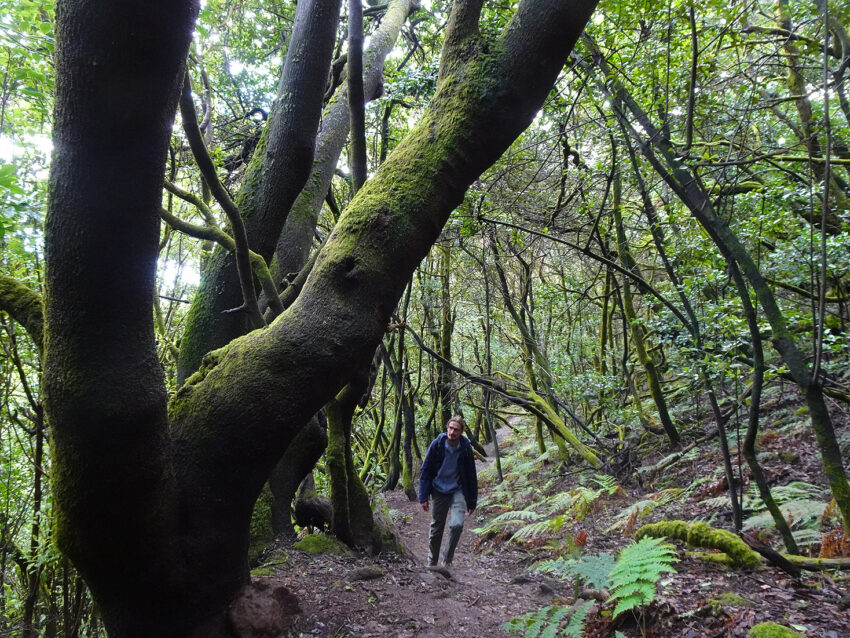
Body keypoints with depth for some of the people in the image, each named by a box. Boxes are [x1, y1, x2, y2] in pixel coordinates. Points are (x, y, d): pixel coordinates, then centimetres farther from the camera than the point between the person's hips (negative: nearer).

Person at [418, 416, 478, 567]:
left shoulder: (466, 448, -9)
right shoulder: (437, 444, -11)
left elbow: (471, 476, 1)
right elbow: (425, 471, -5)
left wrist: (472, 502, 3)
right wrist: (423, 497, -8)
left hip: (457, 491, 0)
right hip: (438, 491, 0)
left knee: (457, 524, -19)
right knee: (436, 529, 9)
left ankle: (447, 560, 2)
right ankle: (432, 563, 30)